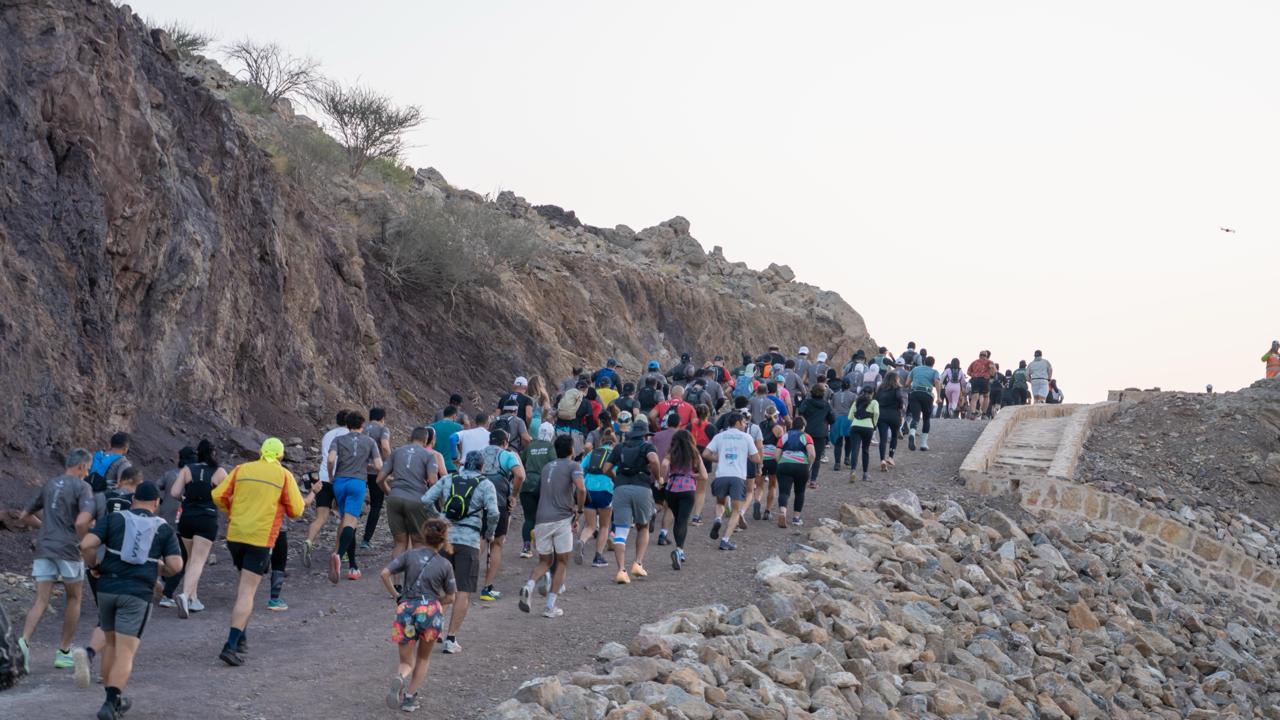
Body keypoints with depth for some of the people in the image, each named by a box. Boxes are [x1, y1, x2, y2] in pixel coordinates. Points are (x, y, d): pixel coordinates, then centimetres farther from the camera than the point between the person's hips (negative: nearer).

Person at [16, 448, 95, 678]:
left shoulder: (49, 485, 14)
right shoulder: (82, 487, -5)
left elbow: (24, 517, 21)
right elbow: (82, 521, -22)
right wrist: (84, 543, -6)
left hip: (44, 548, 5)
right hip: (68, 549, -5)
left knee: (41, 601, 1)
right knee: (74, 599, 13)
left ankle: (24, 641, -22)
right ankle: (64, 651, 17)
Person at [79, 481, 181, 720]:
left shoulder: (113, 518, 6)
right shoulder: (163, 528, 6)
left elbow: (86, 545, -8)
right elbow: (176, 566, -3)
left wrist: (94, 566, 9)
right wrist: (161, 568, 18)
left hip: (107, 589, 2)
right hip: (138, 594, -2)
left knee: (111, 643, 22)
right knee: (125, 652, -4)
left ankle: (115, 700, 27)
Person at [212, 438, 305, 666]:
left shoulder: (241, 470, 7)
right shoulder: (284, 476, 0)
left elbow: (218, 496, 2)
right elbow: (296, 510, -1)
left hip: (234, 535, 4)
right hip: (261, 539, -4)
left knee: (245, 584, 23)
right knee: (247, 592, -6)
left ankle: (240, 638, 23)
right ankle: (231, 645, -15)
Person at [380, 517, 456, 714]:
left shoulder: (410, 555, 4)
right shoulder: (445, 565, 2)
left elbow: (384, 574, -2)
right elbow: (450, 597, 8)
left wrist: (395, 596, 10)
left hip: (406, 611, 1)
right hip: (431, 613, -1)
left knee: (406, 662, 15)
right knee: (423, 658, 25)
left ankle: (400, 678, -19)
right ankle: (410, 697, 15)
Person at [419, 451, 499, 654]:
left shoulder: (448, 480, 10)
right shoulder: (485, 485, 1)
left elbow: (426, 500, 1)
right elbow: (493, 513, -12)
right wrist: (489, 534, 5)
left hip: (445, 537, 3)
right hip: (469, 540, -3)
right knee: (464, 592, 0)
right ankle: (451, 639, -4)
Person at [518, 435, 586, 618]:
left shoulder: (547, 468, 20)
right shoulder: (573, 466, 0)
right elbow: (581, 489, -18)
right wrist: (579, 512, -5)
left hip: (542, 520, 5)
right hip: (562, 519, -5)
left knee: (544, 561, 17)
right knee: (562, 563, 9)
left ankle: (529, 587, -13)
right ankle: (550, 607, 4)